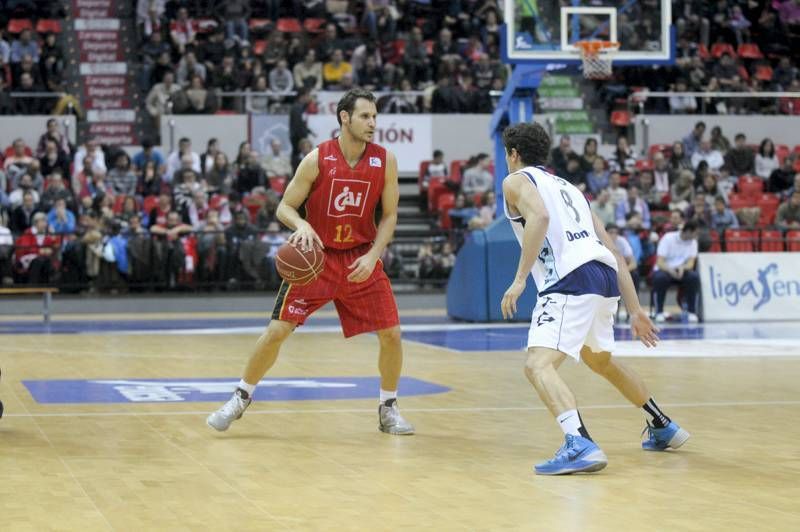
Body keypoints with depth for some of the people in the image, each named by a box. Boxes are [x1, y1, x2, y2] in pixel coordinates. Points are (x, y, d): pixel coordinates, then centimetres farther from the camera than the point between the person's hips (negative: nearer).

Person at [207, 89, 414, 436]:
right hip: (317, 256, -2)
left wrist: (372, 256, -14)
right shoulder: (317, 159, -12)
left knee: (391, 334, -5)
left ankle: (388, 409, 15)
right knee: (277, 331, -6)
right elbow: (284, 208, -6)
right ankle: (240, 400, 11)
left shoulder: (385, 160, -6)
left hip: (361, 259, 2)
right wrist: (301, 225, -28)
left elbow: (389, 215, 0)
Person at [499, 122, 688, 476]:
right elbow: (614, 253, 25)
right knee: (599, 360, 32)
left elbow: (540, 216, -15)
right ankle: (663, 427, 42)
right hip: (605, 275, 8)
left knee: (538, 365, -16)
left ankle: (579, 444, -39)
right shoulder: (567, 187, 31)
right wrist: (635, 311, 25)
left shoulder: (516, 181, 10)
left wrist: (520, 279, -15)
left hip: (572, 279, -8)